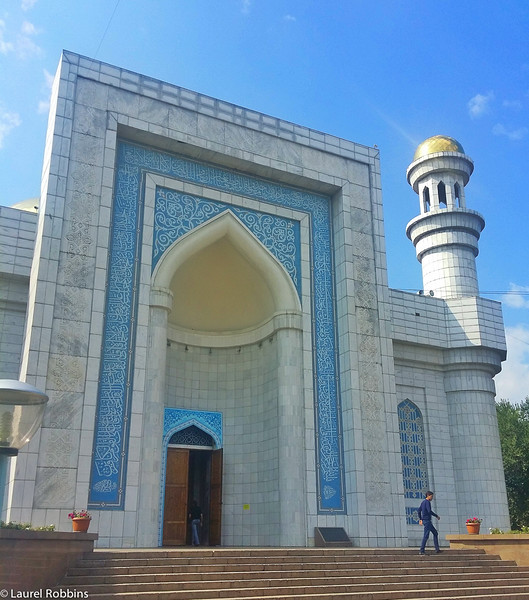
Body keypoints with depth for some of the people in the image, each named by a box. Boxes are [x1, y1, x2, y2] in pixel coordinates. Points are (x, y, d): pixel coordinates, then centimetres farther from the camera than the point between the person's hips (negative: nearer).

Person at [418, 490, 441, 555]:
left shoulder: (423, 502, 17)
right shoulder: (427, 502, -12)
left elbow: (419, 511, 21)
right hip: (427, 520, -10)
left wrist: (420, 519, 26)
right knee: (426, 536, -10)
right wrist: (436, 516, -11)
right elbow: (429, 511, -22)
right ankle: (421, 551, -10)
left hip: (424, 520, 10)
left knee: (435, 533, 15)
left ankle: (437, 549, 14)